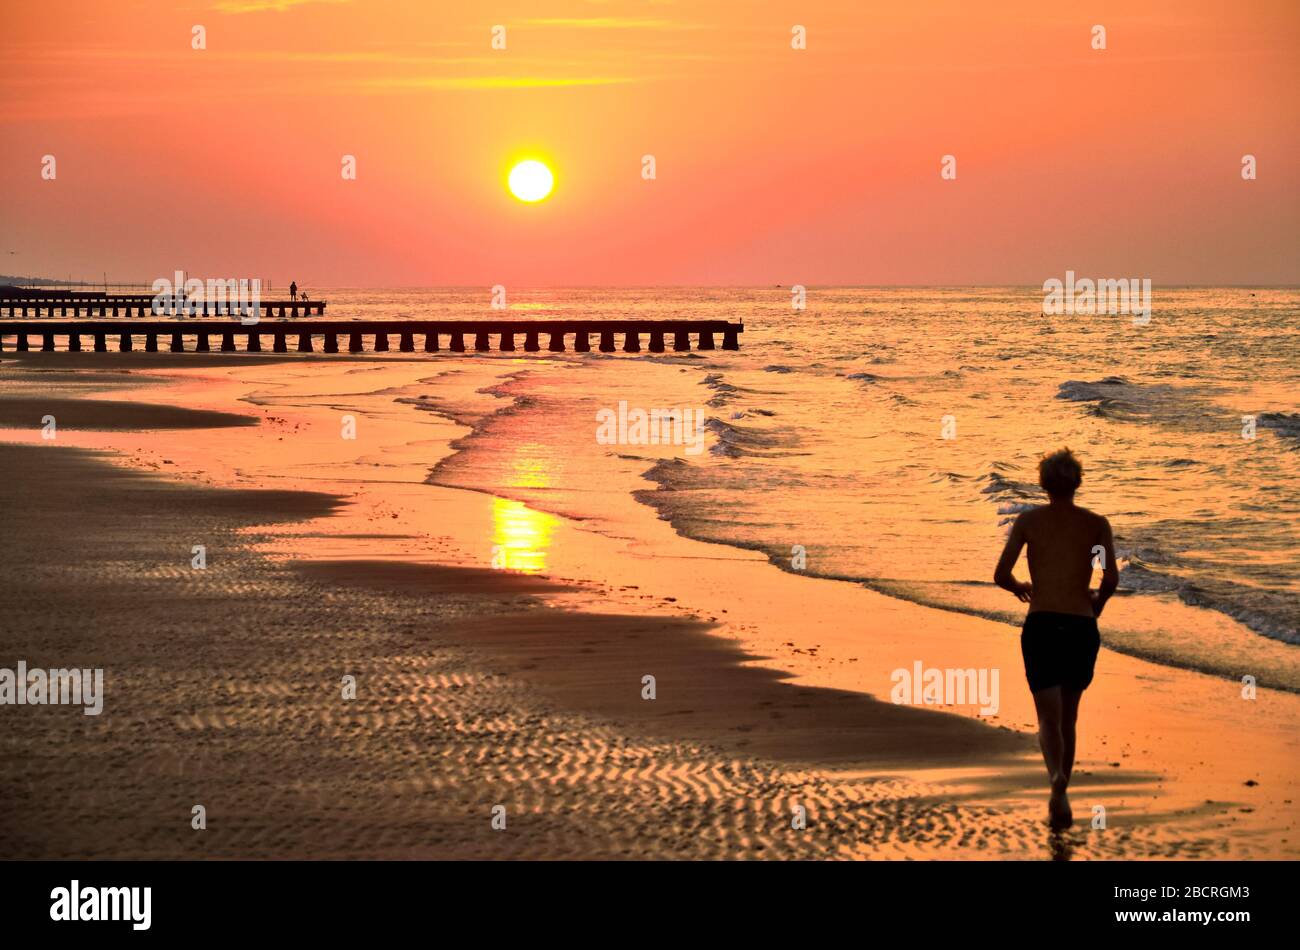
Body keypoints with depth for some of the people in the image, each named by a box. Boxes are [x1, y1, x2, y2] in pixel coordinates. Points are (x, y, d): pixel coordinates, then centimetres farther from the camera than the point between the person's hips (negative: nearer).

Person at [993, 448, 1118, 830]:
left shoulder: (1029, 520, 5)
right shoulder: (1097, 524, 6)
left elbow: (1001, 575, -1)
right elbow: (1111, 579, -7)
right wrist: (1098, 601, 15)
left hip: (1041, 626, -1)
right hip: (1082, 628, 1)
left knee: (1049, 719, -5)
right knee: (1068, 717, 17)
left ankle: (1057, 777, -35)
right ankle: (1060, 802, 19)